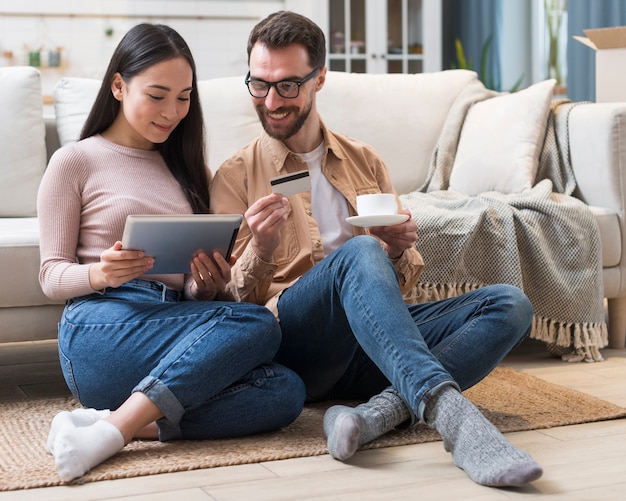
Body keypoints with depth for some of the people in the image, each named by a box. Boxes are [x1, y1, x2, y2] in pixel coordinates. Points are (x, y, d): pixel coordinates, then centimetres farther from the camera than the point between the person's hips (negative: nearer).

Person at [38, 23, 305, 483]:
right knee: (259, 324, -30)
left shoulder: (187, 169, 24)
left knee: (285, 391, -27)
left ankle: (118, 422, -31)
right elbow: (52, 275, 3)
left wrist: (209, 284, -3)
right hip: (100, 331, -5)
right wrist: (101, 274, -19)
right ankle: (116, 428, -33)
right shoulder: (75, 162, 8)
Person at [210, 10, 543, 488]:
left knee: (510, 304, -15)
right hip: (291, 345, -4)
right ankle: (450, 412, -49)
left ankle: (382, 410, -36)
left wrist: (399, 253, -4)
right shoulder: (235, 177, 10)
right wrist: (258, 252, -19)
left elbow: (404, 281, 21)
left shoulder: (365, 161, 20)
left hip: (374, 340, 5)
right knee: (358, 253, -33)